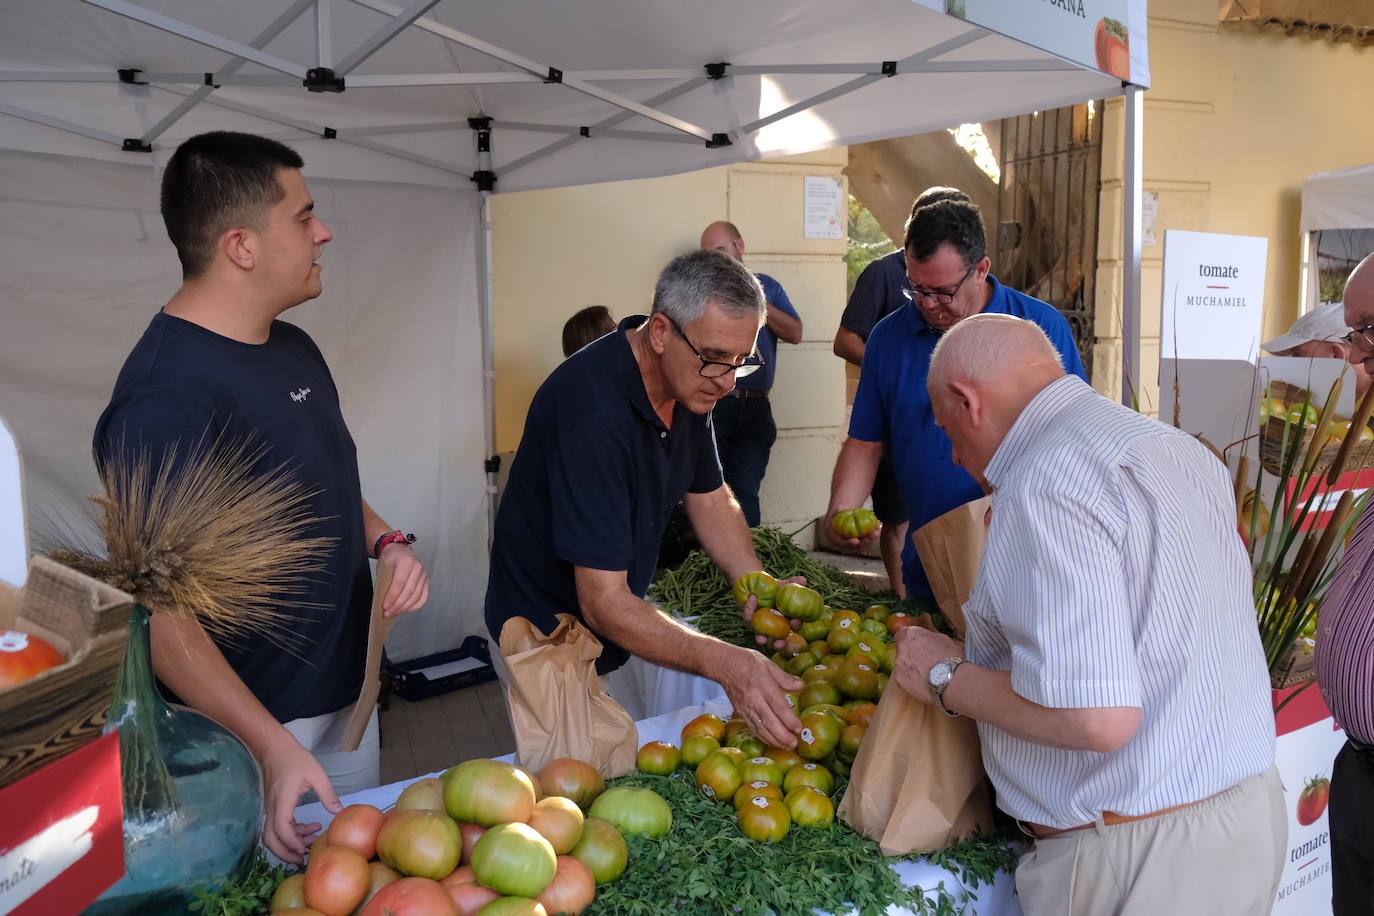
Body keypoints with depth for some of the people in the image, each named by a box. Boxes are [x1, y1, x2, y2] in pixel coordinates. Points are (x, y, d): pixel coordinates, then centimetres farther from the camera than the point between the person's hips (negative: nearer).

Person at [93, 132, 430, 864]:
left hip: (348, 690, 8)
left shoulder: (293, 348, 4)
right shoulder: (164, 398, -25)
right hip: (248, 722, -8)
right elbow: (156, 610, -25)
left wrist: (386, 542, -3)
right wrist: (272, 749, -32)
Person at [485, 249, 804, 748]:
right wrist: (723, 662, -44)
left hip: (627, 616, 8)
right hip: (550, 637, -7)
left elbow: (709, 497, 7)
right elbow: (604, 603, -33)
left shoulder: (689, 382, -6)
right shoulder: (592, 408, -33)